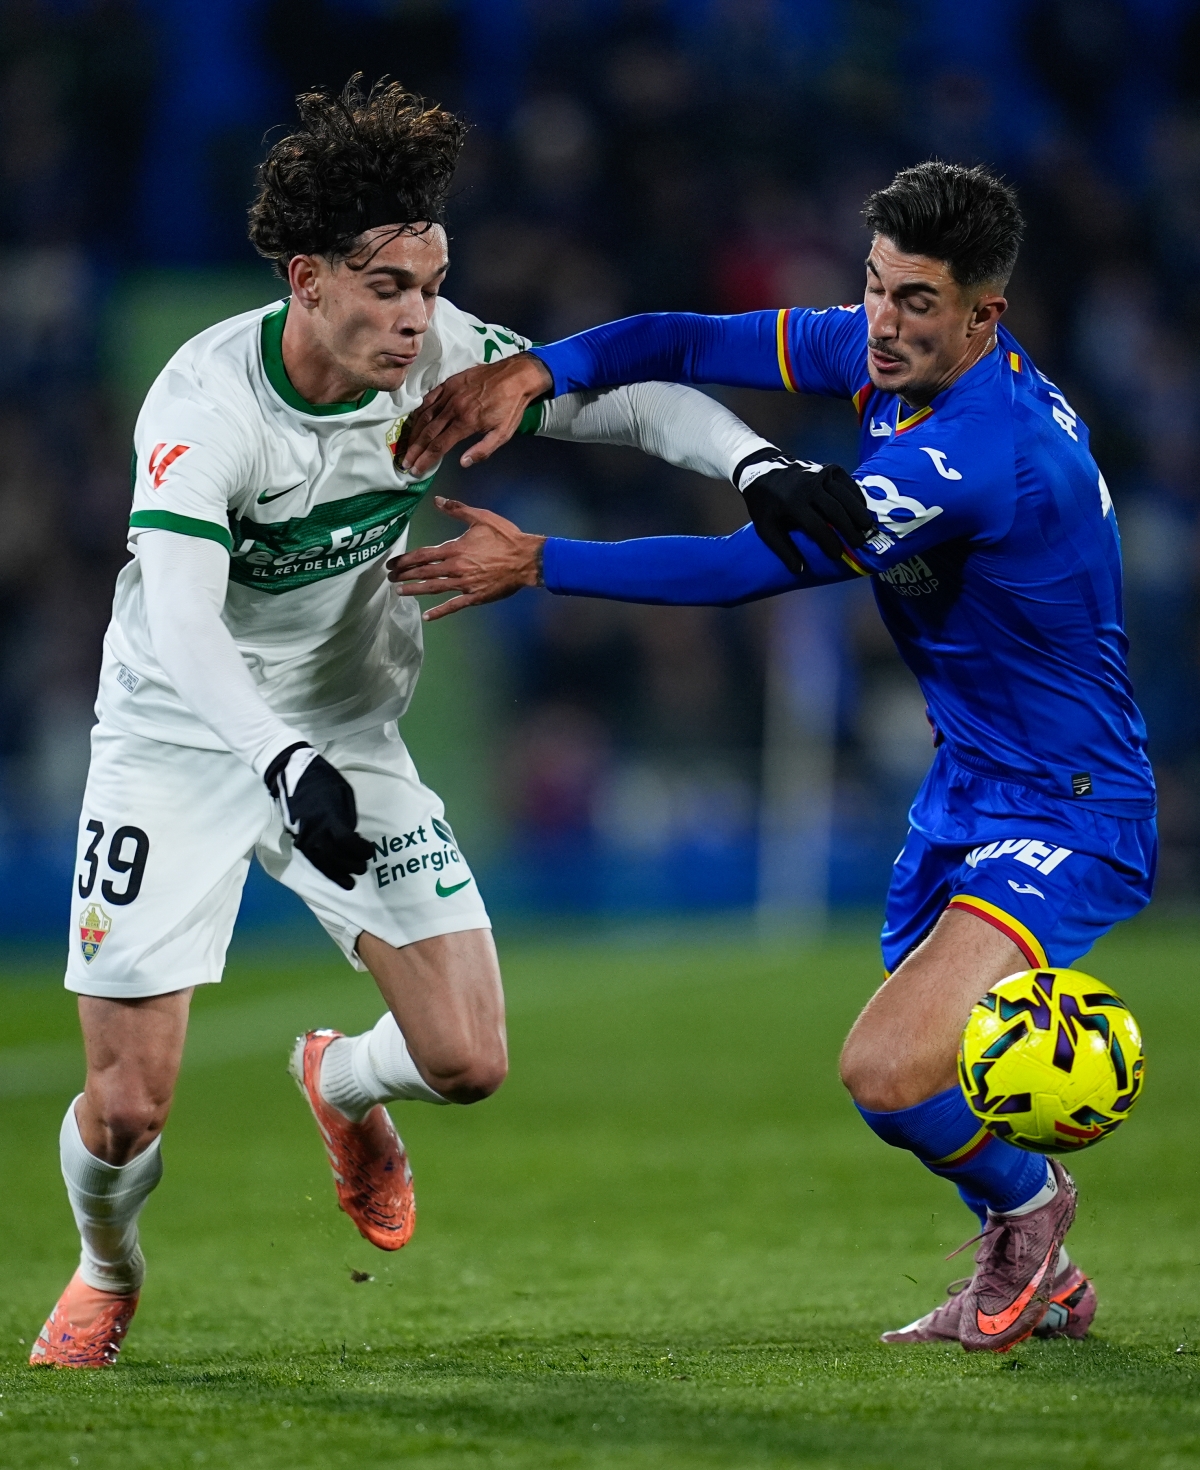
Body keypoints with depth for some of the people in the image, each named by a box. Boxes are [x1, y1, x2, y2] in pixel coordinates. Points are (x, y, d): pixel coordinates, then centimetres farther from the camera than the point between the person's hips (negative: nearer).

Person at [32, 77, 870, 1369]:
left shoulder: (442, 358, -14)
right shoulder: (206, 401, -27)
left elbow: (628, 402, -7)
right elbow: (180, 619, -38)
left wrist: (757, 465, -27)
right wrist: (289, 768, -52)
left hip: (345, 739, 4)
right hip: (180, 736, -4)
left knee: (467, 1060, -8)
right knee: (126, 1109, -8)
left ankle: (338, 1081, 30)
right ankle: (107, 1274, 28)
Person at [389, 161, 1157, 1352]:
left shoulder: (981, 453, -30)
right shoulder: (885, 353, -3)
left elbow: (753, 567, -25)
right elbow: (698, 344, 2)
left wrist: (538, 565, -19)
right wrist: (533, 372, -16)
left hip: (1060, 820, -10)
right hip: (967, 790, 10)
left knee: (887, 1074, -22)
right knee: (899, 1070, 20)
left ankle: (1025, 1206, 9)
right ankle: (1038, 1284, 42)